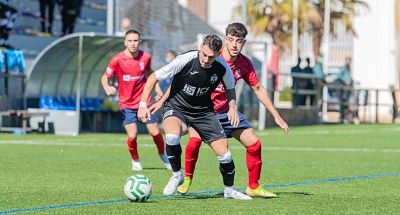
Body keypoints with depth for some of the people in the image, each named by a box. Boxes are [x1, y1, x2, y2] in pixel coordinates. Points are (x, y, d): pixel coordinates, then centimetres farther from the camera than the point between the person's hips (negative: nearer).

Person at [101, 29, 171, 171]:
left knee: (155, 133, 0)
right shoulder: (117, 60, -14)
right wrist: (107, 88, -27)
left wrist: (157, 88, 10)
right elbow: (105, 77, -6)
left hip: (144, 101, 2)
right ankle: (135, 161, 14)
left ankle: (163, 156, 28)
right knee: (132, 136, -14)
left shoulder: (146, 57, -4)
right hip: (127, 104, -2)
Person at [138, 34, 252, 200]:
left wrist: (232, 107, -11)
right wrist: (143, 104, -21)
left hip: (203, 111, 3)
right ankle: (177, 175, -10)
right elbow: (154, 77, -14)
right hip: (176, 108, -3)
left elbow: (230, 89, 9)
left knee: (224, 153, -4)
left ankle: (229, 190, 23)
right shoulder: (185, 60, -24)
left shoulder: (222, 68, -13)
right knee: (172, 136, -36)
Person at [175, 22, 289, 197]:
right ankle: (186, 179, -5)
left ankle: (253, 187, 17)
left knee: (254, 144, 0)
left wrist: (276, 115, 8)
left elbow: (258, 89, 8)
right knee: (195, 140, -29)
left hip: (226, 110, 5)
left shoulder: (244, 63, -6)